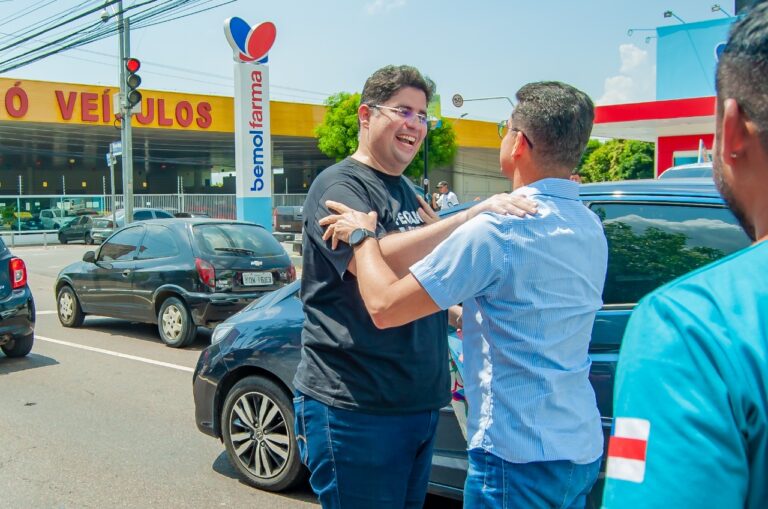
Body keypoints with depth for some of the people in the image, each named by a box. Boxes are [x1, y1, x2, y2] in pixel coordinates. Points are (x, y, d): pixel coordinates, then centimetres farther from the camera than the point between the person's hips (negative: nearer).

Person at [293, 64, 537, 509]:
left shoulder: (409, 192, 15)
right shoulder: (338, 185, -11)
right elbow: (374, 262, -29)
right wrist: (475, 214, -32)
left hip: (421, 402, 8)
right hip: (355, 407, -8)